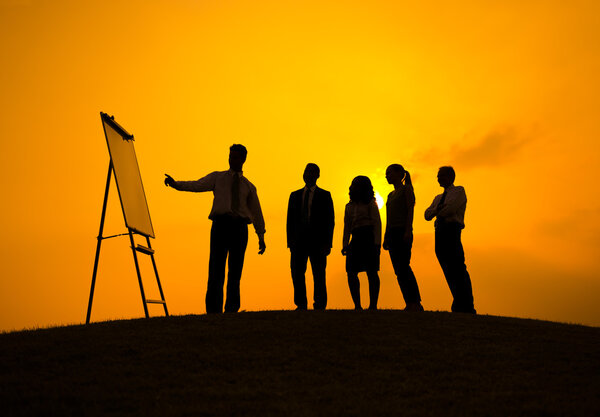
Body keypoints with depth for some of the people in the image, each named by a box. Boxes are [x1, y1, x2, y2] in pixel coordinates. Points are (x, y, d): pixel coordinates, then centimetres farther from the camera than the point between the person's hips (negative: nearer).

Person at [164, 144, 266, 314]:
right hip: (221, 224, -2)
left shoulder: (249, 186, 21)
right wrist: (175, 183, -14)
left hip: (240, 227, 2)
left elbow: (256, 213, 21)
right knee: (216, 269, -10)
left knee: (235, 271, 0)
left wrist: (261, 238, 15)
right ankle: (214, 311, -8)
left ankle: (231, 310, 6)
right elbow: (196, 186, 3)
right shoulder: (217, 177, 17)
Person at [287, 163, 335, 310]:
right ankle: (301, 305, 3)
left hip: (317, 240, -3)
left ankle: (320, 305, 4)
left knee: (318, 275, -1)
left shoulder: (325, 195, 8)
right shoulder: (295, 195, 17)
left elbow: (330, 220, 3)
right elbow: (290, 219, 14)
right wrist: (290, 241, 2)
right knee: (297, 273, -3)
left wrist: (327, 243, -6)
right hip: (299, 240, 3)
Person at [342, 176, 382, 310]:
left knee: (371, 271, -8)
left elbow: (377, 223, -2)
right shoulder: (349, 206, 21)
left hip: (369, 237, -6)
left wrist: (377, 243, -13)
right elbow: (347, 227, 20)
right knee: (351, 272, -3)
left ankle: (373, 305, -5)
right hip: (356, 239, 6)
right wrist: (345, 244, 9)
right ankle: (357, 305, 3)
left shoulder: (370, 203, 5)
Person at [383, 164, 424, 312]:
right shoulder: (391, 195, 24)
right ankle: (410, 305, 0)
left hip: (403, 231, -8)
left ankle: (416, 303, -17)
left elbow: (410, 210, -8)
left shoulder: (407, 189, 3)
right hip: (392, 232, 8)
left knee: (404, 267, -16)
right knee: (399, 270, 1)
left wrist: (408, 231, -19)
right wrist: (386, 237, 16)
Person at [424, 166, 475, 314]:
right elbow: (427, 215, 14)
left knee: (458, 269, -13)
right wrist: (438, 209, -5)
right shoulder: (438, 198, 29)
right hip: (439, 233, 7)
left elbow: (450, 208, -8)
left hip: (452, 231, -7)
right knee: (449, 272, 2)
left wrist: (438, 212, 7)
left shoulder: (459, 191, 8)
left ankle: (467, 307, -13)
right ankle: (460, 307, 3)